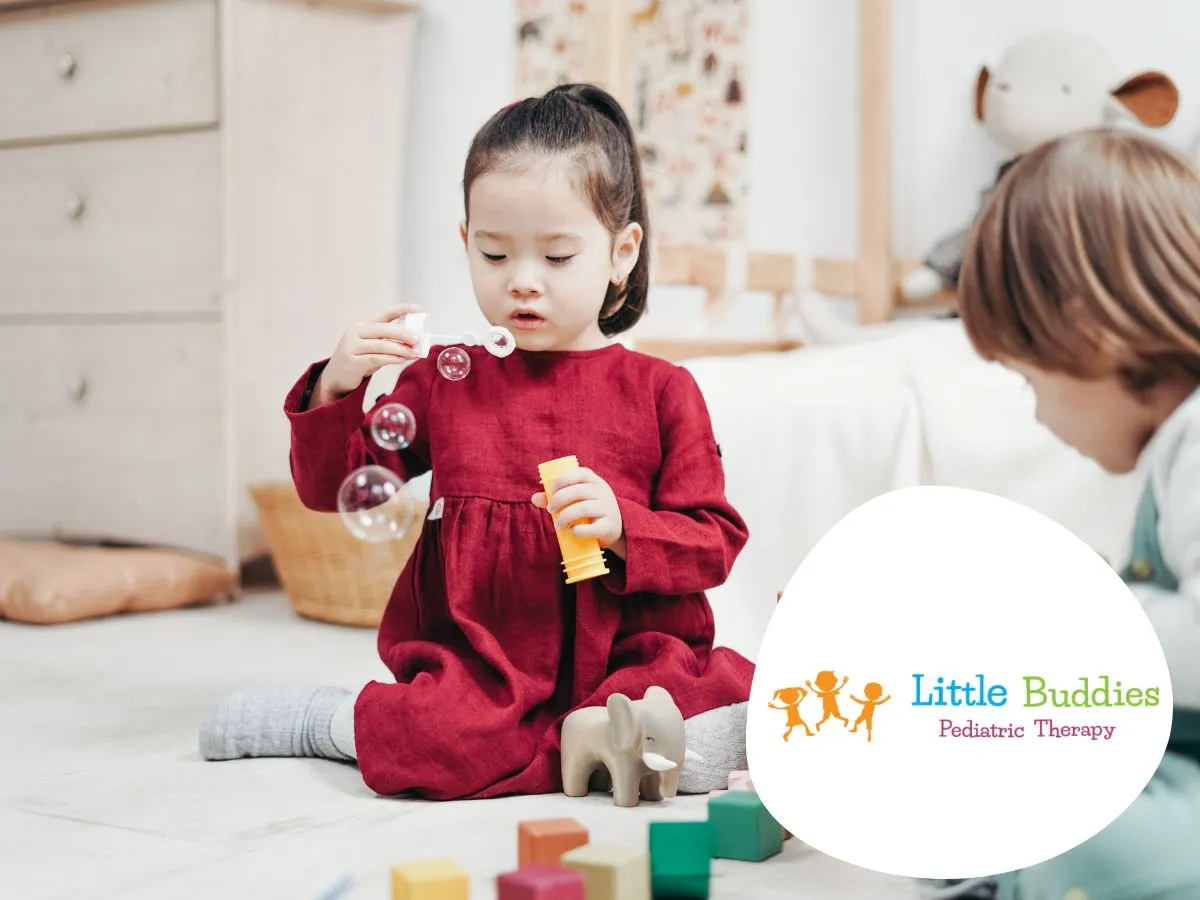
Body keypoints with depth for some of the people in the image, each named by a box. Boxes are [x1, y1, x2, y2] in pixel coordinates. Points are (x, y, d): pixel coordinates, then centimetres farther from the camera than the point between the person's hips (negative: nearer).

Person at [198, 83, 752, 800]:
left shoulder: (659, 390, 5)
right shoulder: (445, 378, 9)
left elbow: (714, 540, 3)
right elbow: (331, 487, 11)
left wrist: (621, 526, -16)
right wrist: (336, 391, -8)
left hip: (627, 659, 0)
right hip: (479, 668, 0)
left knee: (740, 696, -27)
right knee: (429, 737, -31)